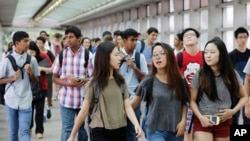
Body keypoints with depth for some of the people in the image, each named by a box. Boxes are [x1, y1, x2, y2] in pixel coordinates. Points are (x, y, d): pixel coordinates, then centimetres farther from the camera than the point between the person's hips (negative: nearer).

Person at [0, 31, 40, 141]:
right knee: (13, 131, 13)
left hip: (25, 101, 0)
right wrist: (12, 78, -15)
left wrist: (30, 72, -11)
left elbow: (35, 81, 9)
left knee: (25, 131, -6)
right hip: (11, 100, 0)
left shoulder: (32, 60, 1)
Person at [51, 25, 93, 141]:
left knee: (83, 129, 14)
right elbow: (55, 78, 4)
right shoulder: (62, 54, 1)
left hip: (84, 99, 0)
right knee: (67, 129, 2)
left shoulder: (88, 55, -4)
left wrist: (82, 80, -23)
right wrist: (69, 83, -14)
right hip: (67, 99, 0)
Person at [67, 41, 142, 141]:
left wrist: (136, 124, -17)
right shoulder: (94, 84, -5)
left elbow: (127, 106, 0)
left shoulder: (121, 81, 6)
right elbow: (84, 111, -3)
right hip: (100, 132, -4)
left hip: (120, 131, 4)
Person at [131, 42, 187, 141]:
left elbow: (184, 103, 11)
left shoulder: (179, 81, 3)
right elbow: (133, 104, 1)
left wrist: (183, 121, -2)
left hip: (176, 130, 3)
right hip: (156, 130, -3)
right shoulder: (148, 82, -4)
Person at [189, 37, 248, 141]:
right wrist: (201, 117, -16)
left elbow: (244, 97, 8)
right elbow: (192, 101, -1)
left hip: (224, 122, 2)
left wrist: (233, 111, -8)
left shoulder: (232, 74, -2)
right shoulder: (199, 75, -6)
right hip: (203, 121, -2)